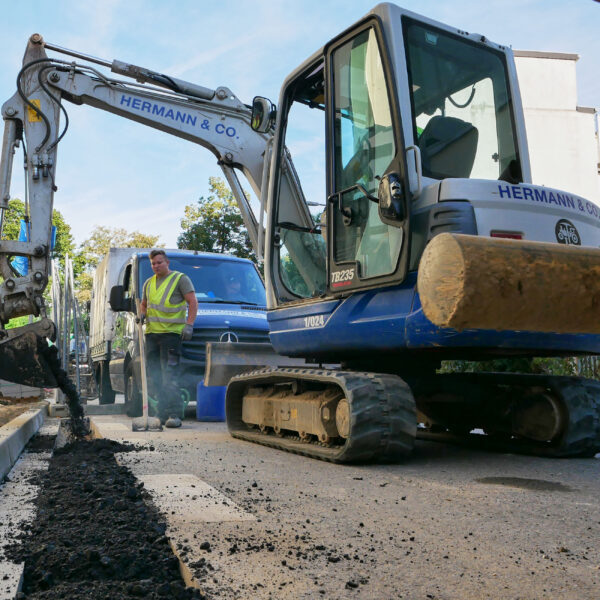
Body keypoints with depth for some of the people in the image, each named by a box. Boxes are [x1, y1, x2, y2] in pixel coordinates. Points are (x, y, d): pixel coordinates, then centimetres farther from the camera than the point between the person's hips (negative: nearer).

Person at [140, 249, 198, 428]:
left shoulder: (180, 279, 1)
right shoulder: (148, 283, 21)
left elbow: (193, 302, -5)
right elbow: (144, 304, 33)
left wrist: (189, 325, -16)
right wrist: (142, 314, 9)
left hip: (171, 332, -7)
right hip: (151, 333, 7)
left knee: (169, 375, -14)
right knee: (154, 376, 6)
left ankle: (175, 414, -13)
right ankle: (163, 413, 12)